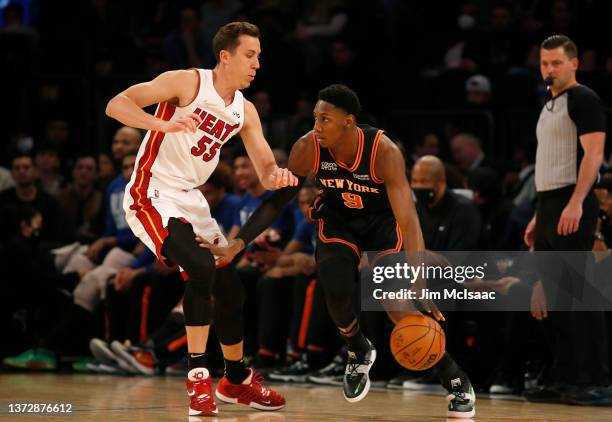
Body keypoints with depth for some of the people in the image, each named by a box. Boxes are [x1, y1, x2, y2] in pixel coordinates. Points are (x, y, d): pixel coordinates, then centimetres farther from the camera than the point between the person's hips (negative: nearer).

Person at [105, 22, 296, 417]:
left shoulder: (245, 111, 7)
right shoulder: (187, 82, -13)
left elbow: (266, 169, 8)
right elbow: (116, 105, -19)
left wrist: (278, 176, -17)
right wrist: (163, 123, -36)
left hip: (191, 200, 8)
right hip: (152, 195, -8)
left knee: (231, 290, 11)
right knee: (201, 268, -28)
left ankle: (237, 380, 30)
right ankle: (198, 375, -20)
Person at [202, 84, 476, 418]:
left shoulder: (384, 152, -35)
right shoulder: (307, 148, -26)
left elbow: (408, 222, -38)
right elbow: (276, 202, -11)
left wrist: (420, 287, -46)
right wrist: (236, 245, -19)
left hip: (383, 219, -3)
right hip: (337, 219, 3)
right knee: (335, 288, -23)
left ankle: (456, 380, 0)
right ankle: (359, 353, 10)